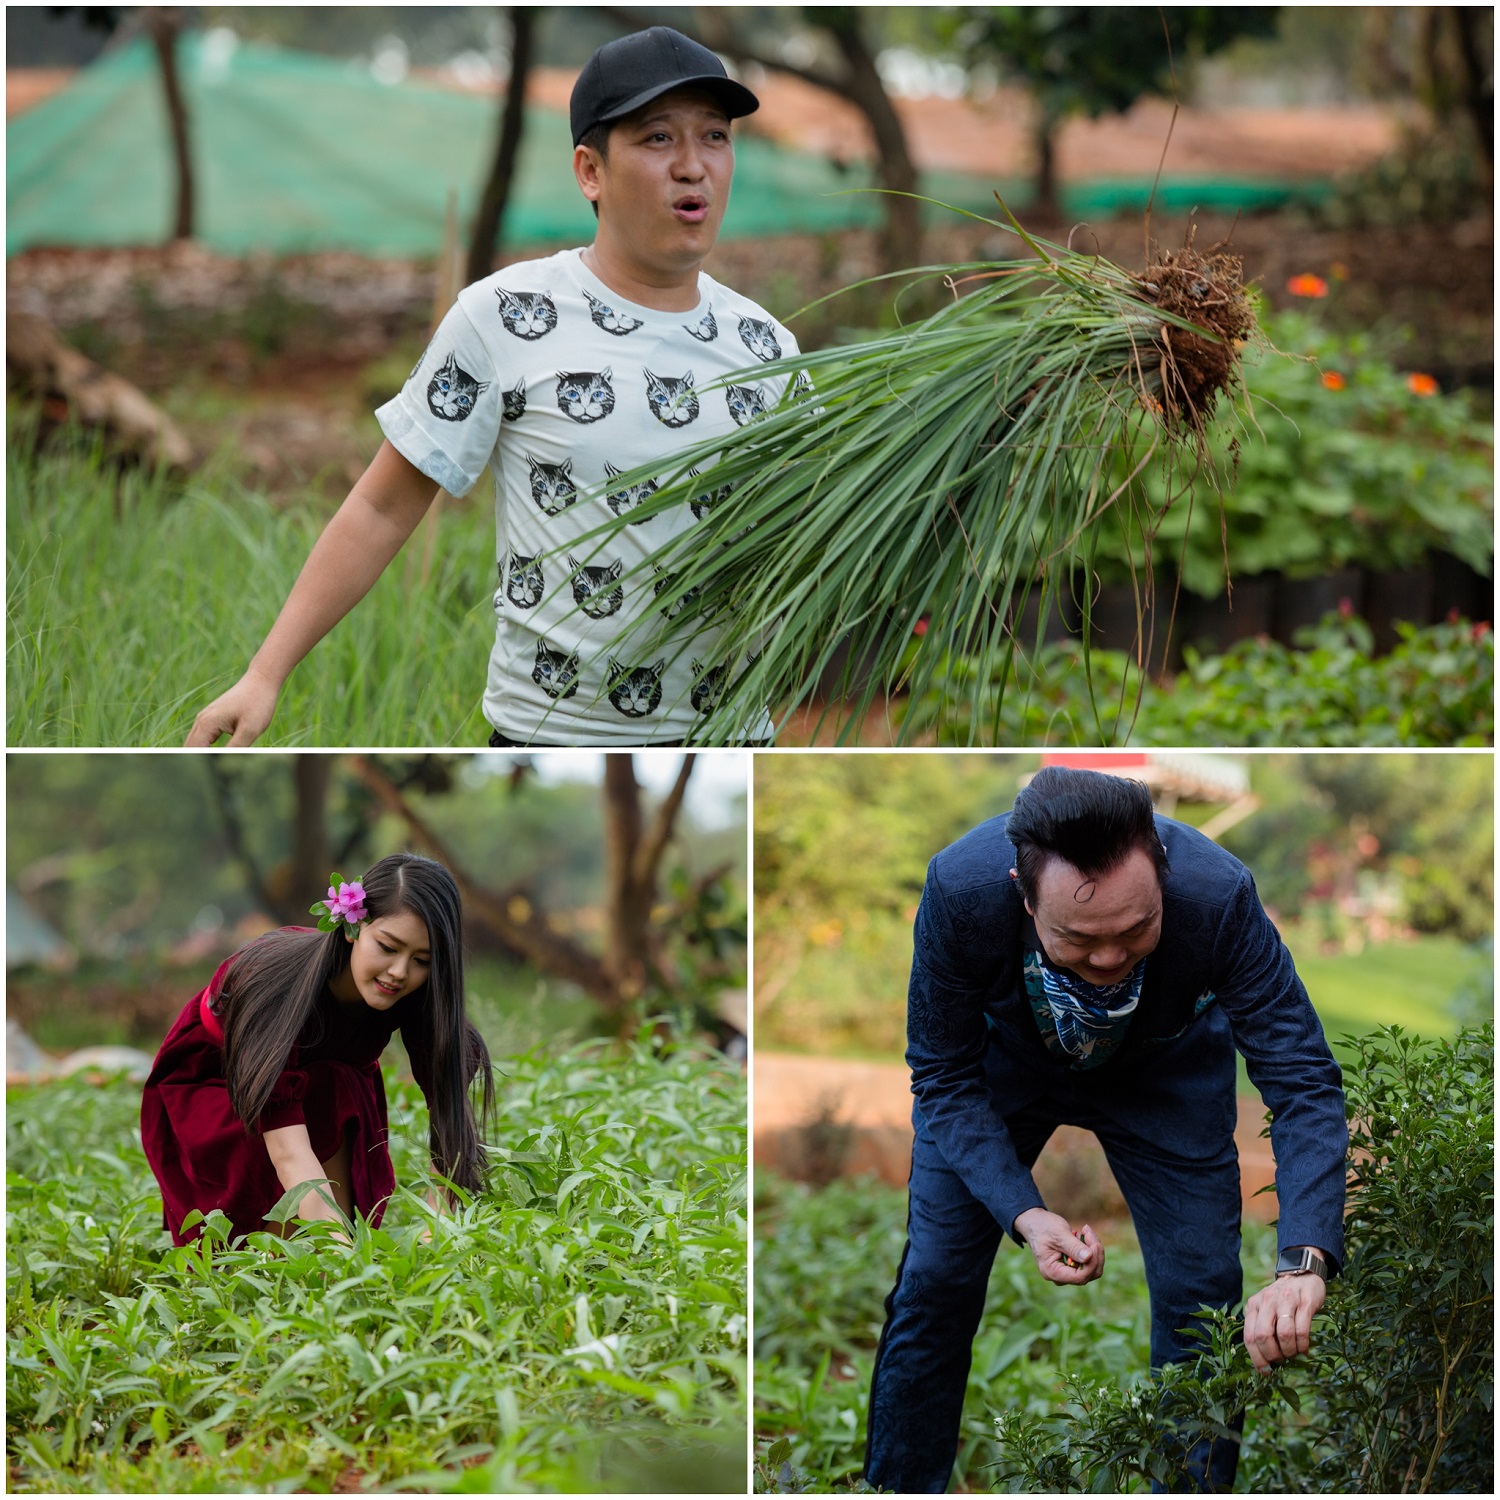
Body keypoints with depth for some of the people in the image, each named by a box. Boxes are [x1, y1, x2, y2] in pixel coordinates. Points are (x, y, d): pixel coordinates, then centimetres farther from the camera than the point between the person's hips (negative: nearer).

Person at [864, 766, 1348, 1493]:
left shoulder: (1218, 898, -40)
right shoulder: (960, 891, -39)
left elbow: (1303, 1081, -36)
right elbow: (944, 1076, -24)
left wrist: (1303, 1265, -50)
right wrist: (1022, 1212, -37)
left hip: (1161, 1065, 0)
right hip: (1002, 1049, 0)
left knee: (1200, 1292, -7)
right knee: (933, 1283, -4)